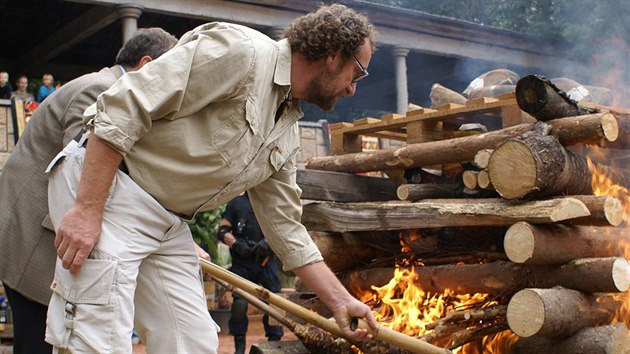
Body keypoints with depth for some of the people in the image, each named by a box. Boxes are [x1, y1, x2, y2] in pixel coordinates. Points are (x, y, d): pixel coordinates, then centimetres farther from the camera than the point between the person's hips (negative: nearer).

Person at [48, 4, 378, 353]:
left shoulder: (287, 133, 11)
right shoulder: (239, 50, -16)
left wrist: (340, 300, 15)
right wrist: (87, 209, -25)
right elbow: (123, 108, -21)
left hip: (169, 225, 9)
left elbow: (285, 226, 17)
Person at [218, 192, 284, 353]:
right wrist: (236, 244, -12)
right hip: (242, 263, -1)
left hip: (267, 261, 1)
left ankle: (275, 340, 8)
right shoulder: (236, 203, 10)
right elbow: (223, 231, 6)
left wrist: (269, 243, -10)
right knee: (239, 303, -5)